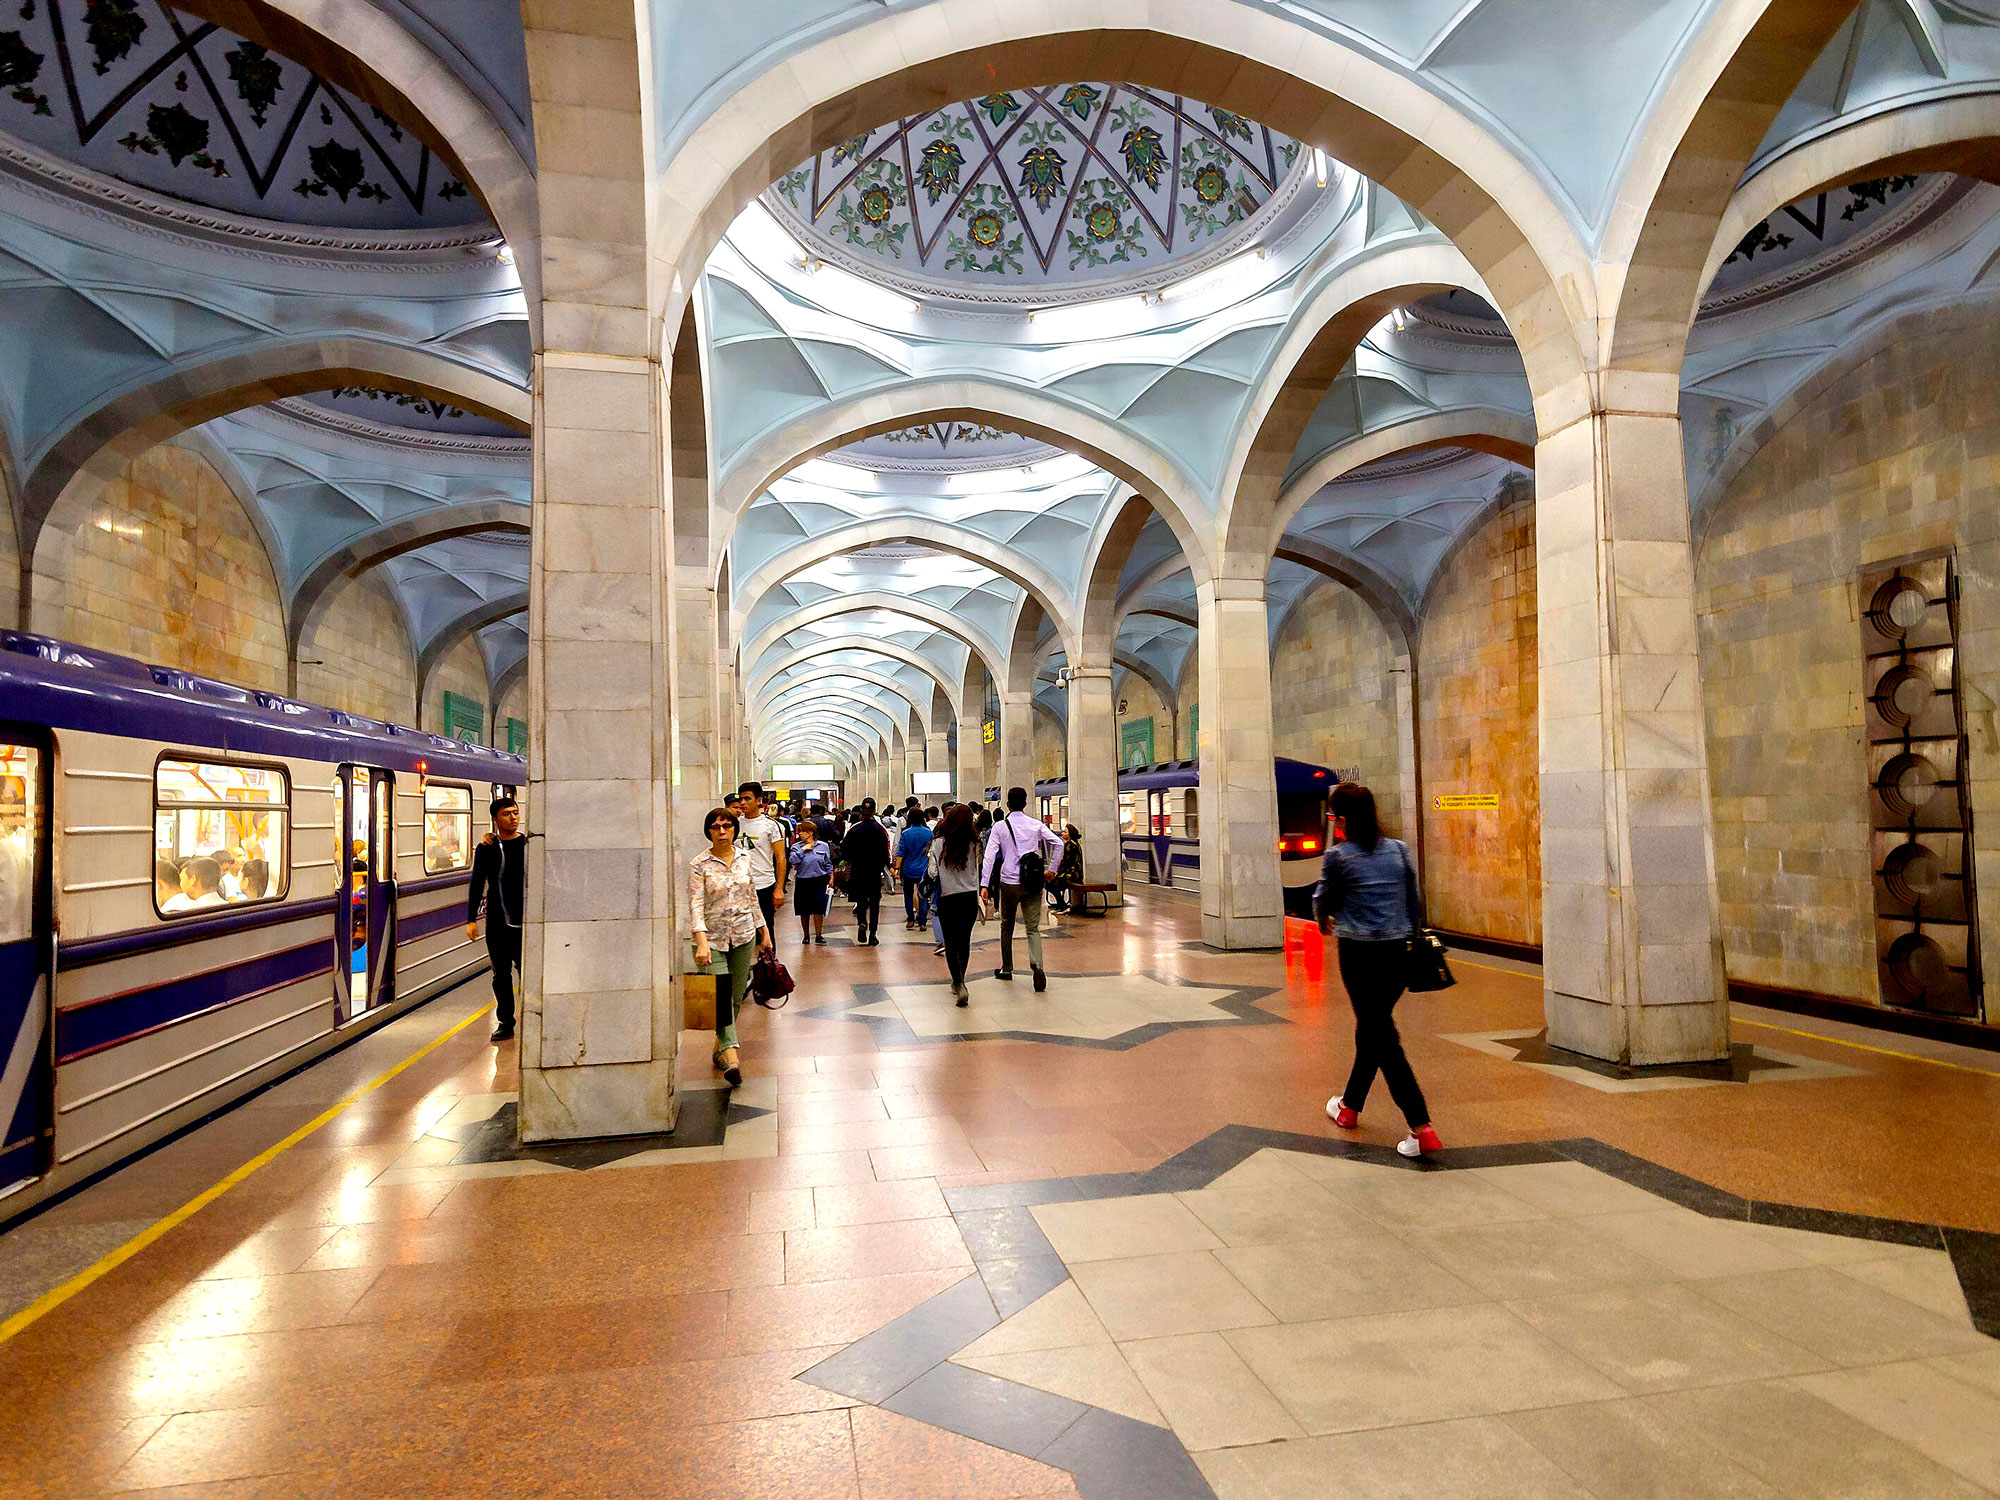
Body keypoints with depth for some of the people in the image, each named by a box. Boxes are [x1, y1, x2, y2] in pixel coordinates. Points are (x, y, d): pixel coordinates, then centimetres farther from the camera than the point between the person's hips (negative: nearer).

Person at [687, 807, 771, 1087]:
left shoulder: (745, 857, 5)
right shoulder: (699, 864, -8)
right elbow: (696, 905, -16)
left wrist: (764, 931, 15)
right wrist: (701, 942, -27)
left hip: (744, 936, 4)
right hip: (713, 938, -4)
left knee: (736, 996, 10)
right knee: (720, 996, -13)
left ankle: (720, 1047, 28)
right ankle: (731, 1054, -15)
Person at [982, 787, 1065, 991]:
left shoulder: (1000, 826, -1)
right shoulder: (1036, 825, 4)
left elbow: (990, 855, -8)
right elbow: (1058, 843, -3)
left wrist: (984, 884, -10)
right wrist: (1051, 869, 6)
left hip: (1009, 882, -1)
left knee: (1007, 926, 18)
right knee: (1033, 928, 0)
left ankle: (1006, 969, 26)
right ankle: (1037, 965, -23)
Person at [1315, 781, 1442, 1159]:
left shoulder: (1338, 856, -9)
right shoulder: (1399, 850, 5)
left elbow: (1323, 899, 6)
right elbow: (1415, 901, 10)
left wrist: (1325, 921, 28)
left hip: (1359, 954, -6)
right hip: (1397, 952, 6)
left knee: (1382, 1037, -1)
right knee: (1372, 1028, 19)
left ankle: (1422, 1128, -8)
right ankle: (1350, 1106, 37)